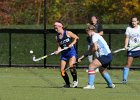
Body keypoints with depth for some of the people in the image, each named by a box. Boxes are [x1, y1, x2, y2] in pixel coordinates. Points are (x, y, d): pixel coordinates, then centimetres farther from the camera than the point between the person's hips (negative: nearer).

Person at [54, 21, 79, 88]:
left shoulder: (67, 33, -5)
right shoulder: (57, 37, 7)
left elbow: (76, 37, 0)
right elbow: (59, 46, 8)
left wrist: (72, 44, -12)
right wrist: (58, 51, -12)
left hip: (71, 52, -6)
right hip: (64, 54, 6)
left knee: (71, 66, -25)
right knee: (62, 70, -1)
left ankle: (75, 81, -7)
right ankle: (67, 84, 17)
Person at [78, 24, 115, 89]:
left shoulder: (94, 36, -9)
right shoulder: (95, 36, 21)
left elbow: (95, 48, -20)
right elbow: (90, 50, 22)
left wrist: (90, 52, 1)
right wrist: (82, 57, 18)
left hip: (105, 56, -10)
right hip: (108, 55, 10)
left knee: (91, 66, -15)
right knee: (102, 70, 30)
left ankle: (91, 85, -21)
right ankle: (110, 84, 44)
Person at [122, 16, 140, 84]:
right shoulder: (129, 29, 2)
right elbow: (127, 38, 0)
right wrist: (126, 45, -14)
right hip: (131, 49, -1)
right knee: (128, 64, -6)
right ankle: (124, 79, -3)